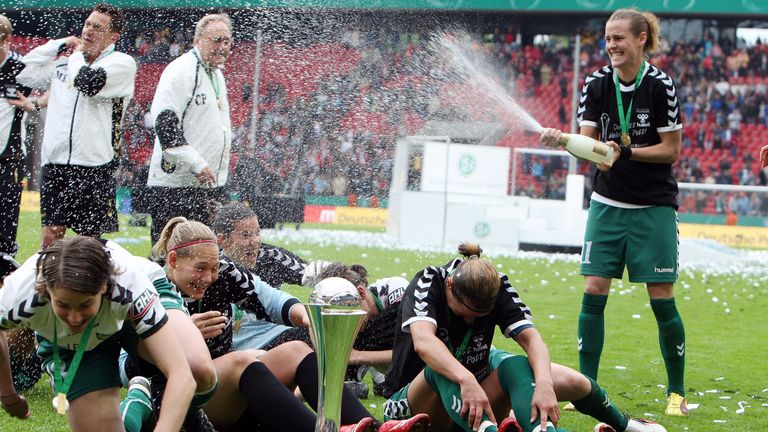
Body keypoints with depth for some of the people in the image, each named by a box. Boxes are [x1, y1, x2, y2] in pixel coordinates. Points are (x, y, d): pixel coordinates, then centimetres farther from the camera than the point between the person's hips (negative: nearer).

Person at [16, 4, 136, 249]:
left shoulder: (122, 63, -4)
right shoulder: (64, 60, 16)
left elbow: (89, 83, -21)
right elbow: (23, 74, 14)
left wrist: (78, 54, -1)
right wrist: (58, 44, 10)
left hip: (93, 165, -5)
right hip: (55, 162, 5)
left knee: (90, 236, 0)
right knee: (51, 233, 5)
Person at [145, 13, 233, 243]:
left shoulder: (216, 73, 18)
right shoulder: (180, 70, -12)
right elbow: (165, 123, -20)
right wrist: (197, 165, -20)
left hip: (211, 184, 9)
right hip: (175, 184, -9)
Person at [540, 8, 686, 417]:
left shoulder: (660, 84, -12)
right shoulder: (597, 82, -1)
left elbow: (671, 151, -8)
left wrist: (626, 151, -20)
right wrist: (561, 139, -24)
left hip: (654, 206, -3)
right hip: (608, 203, 3)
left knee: (662, 299, -2)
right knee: (593, 292, -3)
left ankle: (677, 393, 12)